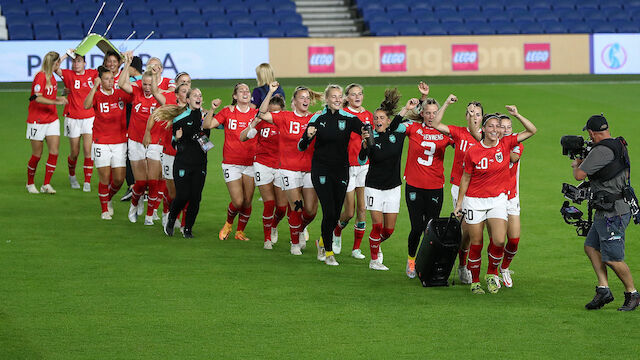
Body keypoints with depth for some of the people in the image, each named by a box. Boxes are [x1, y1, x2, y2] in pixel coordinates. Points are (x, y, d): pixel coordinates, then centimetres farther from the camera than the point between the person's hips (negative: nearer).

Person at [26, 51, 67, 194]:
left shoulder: (51, 76, 10)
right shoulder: (40, 76, -16)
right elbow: (37, 98, -27)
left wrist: (59, 97, 7)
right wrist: (56, 102, -31)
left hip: (52, 120, 7)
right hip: (37, 121, -7)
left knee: (54, 151, -6)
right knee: (37, 154, 2)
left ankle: (46, 185, -1)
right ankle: (30, 184, 21)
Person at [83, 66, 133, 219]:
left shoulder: (120, 94, 3)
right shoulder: (97, 95, -3)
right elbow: (87, 105, -22)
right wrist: (95, 87, -29)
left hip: (119, 142, 2)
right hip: (101, 142, -2)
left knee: (119, 179, 1)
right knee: (105, 178, -4)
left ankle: (108, 198, 31)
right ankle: (104, 209, 13)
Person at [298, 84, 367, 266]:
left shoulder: (349, 118, 0)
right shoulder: (318, 119, -3)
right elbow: (301, 147, -4)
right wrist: (308, 136, -25)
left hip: (341, 169, 3)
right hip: (321, 169, -2)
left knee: (336, 214, 6)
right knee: (329, 211, -11)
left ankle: (322, 242, 34)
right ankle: (328, 253, 2)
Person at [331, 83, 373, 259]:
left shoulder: (368, 115, 10)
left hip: (365, 165, 4)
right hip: (348, 165, -4)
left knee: (362, 209, 1)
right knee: (349, 212, -2)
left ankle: (356, 248, 11)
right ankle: (337, 232, 30)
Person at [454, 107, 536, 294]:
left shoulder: (505, 144, -3)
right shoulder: (473, 152, -8)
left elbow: (532, 130, -2)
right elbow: (466, 178, 2)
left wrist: (517, 115, -14)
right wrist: (459, 203, 4)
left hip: (497, 199, 1)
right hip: (474, 201, -1)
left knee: (499, 241, -14)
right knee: (476, 244, 3)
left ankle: (492, 272, 12)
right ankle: (475, 281, 20)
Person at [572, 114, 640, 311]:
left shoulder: (601, 151, -21)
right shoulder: (619, 145, 10)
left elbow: (580, 175, -19)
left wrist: (577, 165, 6)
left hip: (613, 213, -10)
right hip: (605, 212, 10)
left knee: (612, 258, -3)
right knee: (591, 246, 13)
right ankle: (603, 289, 11)